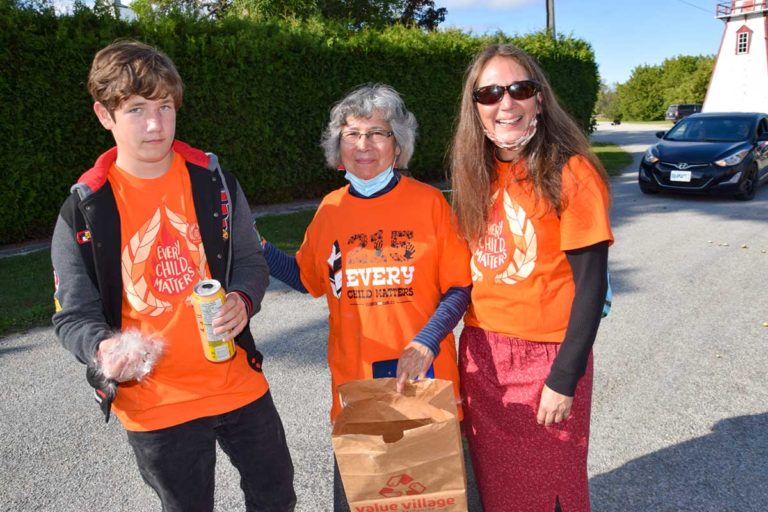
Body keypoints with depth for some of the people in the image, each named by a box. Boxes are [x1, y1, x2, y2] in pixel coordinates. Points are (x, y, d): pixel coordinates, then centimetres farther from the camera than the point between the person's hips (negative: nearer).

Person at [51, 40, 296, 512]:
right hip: (155, 405, -1)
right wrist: (104, 348, -27)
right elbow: (74, 315, -5)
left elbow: (251, 261, 3)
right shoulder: (83, 212, -9)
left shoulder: (214, 182, -4)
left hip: (238, 383, 2)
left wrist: (243, 301, -19)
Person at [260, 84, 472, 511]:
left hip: (424, 373, -2)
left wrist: (425, 343, -18)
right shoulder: (331, 208, 2)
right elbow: (310, 279, 12)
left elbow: (459, 286, -6)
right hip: (353, 377, 2)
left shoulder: (429, 202, -7)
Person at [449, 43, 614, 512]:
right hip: (480, 352, 5)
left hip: (545, 356, -5)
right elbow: (467, 269, 7)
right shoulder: (478, 173, 2)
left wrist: (564, 379, -16)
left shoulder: (570, 172, -14)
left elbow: (591, 285, -14)